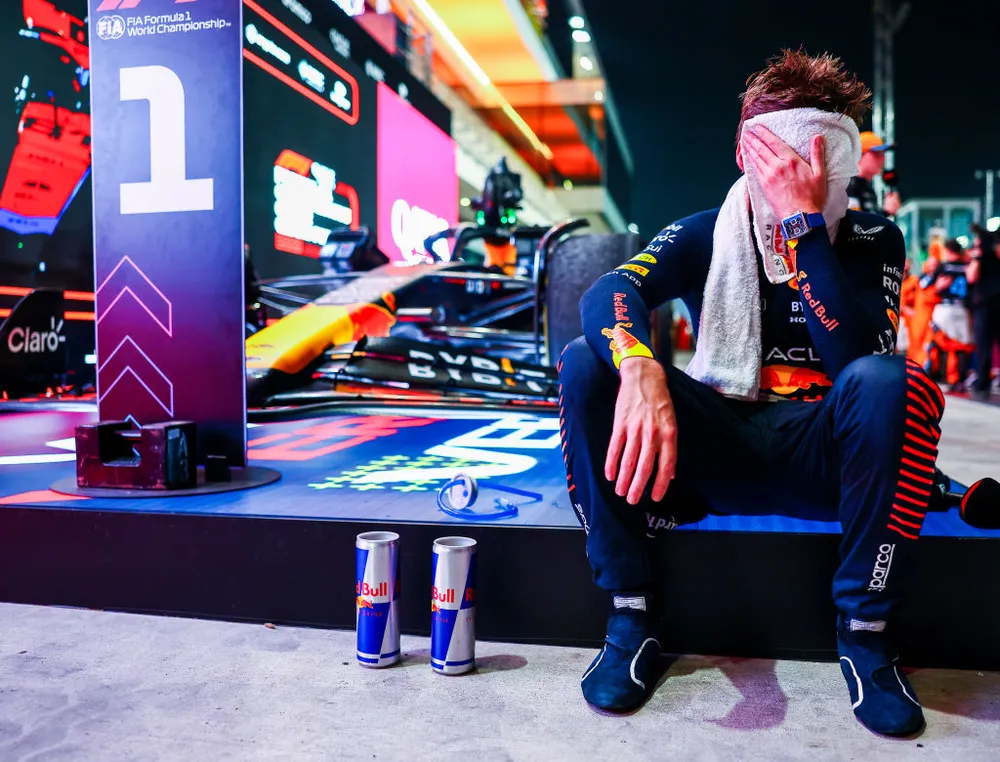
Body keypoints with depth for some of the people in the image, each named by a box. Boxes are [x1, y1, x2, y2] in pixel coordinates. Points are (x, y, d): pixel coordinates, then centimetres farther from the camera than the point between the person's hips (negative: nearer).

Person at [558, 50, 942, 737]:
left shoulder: (872, 243, -1)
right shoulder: (708, 234, -1)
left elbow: (857, 355, -22)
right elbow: (608, 292, -22)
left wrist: (804, 221, -25)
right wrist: (641, 371, -44)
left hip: (822, 456, 0)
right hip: (718, 447, 1)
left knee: (893, 381, -32)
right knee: (586, 362, -21)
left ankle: (866, 632, -15)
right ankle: (632, 616, -15)